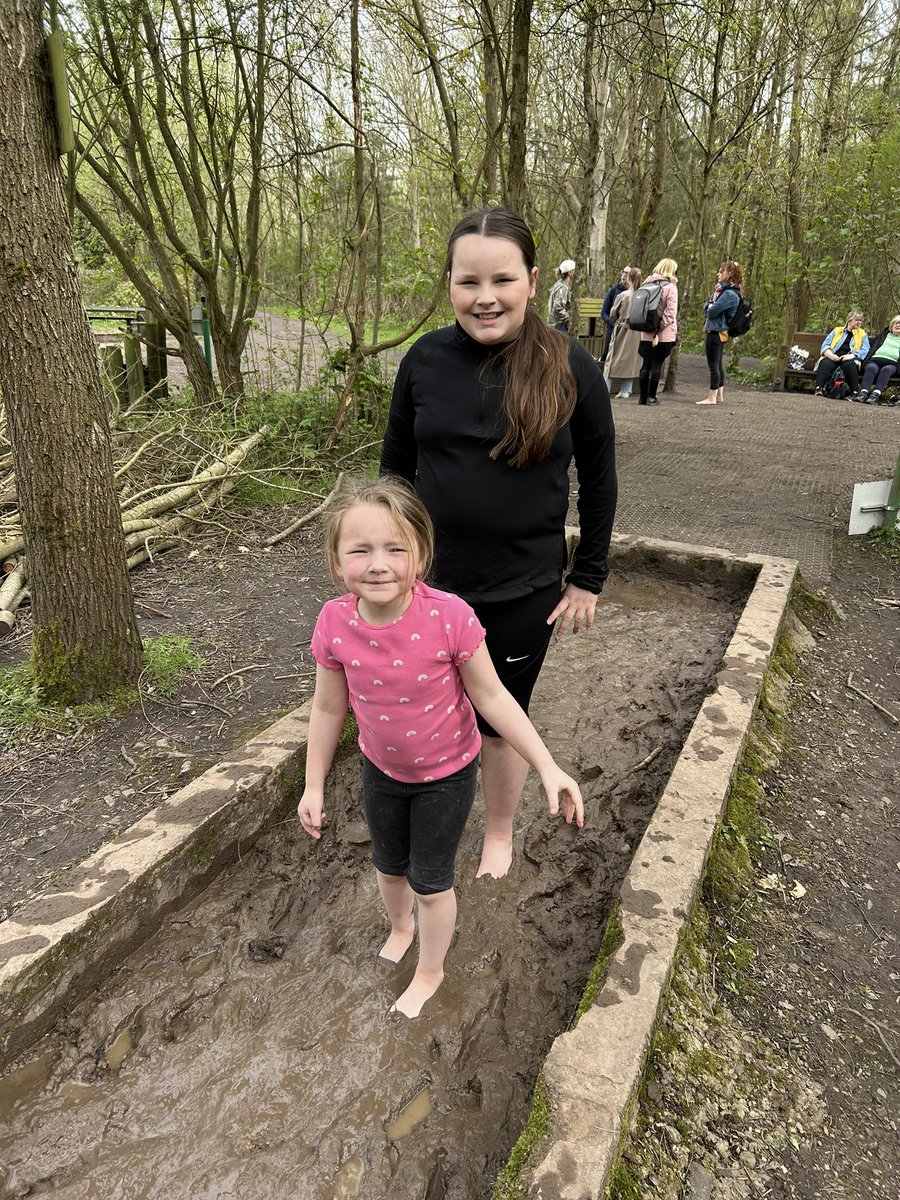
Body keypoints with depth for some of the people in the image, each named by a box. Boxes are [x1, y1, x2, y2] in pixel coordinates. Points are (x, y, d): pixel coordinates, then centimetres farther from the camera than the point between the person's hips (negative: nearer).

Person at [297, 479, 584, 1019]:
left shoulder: (449, 616, -33)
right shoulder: (335, 624, -24)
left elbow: (490, 696, -20)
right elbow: (329, 708, -8)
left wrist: (548, 767, -21)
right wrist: (314, 785, 2)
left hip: (447, 772, -3)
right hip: (381, 769, 3)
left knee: (431, 881, 15)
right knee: (389, 866, 27)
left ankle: (430, 972, 46)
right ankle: (401, 926, 62)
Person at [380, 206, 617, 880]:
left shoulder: (571, 368, -9)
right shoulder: (425, 360, -5)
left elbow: (599, 481, -1)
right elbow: (395, 467, 5)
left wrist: (589, 578, -1)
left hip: (522, 592, -2)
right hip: (431, 581, 2)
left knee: (501, 721, 15)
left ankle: (500, 835, 43)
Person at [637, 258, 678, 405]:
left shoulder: (647, 284, 8)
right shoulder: (670, 287, -8)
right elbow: (670, 313, -16)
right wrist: (658, 330, -14)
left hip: (646, 334, 5)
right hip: (664, 335, -4)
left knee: (646, 364, 10)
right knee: (657, 365, 2)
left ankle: (643, 397, 13)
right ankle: (651, 396, 4)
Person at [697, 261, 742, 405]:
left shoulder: (729, 294, -17)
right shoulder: (723, 290, 16)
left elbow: (712, 311, -23)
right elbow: (706, 307, 15)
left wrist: (710, 307, -2)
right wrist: (710, 305, -6)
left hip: (716, 332, -11)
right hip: (719, 332, 11)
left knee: (713, 365, -7)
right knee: (718, 364, 14)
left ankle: (712, 397, -3)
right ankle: (720, 396, 22)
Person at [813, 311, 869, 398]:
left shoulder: (863, 334, 22)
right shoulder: (837, 330, 24)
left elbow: (865, 351, 5)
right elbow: (825, 345, 11)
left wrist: (852, 355, -16)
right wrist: (830, 355, -12)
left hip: (849, 359, 0)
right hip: (834, 357, 1)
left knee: (849, 364, -37)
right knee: (825, 363, -34)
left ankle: (854, 392, -37)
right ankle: (818, 390, -49)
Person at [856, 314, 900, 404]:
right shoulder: (884, 334, 31)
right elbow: (873, 346, 21)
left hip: (891, 363, -1)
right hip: (875, 360, 1)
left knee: (886, 370, -37)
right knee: (871, 368, -35)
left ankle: (876, 394, -55)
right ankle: (863, 392, -53)